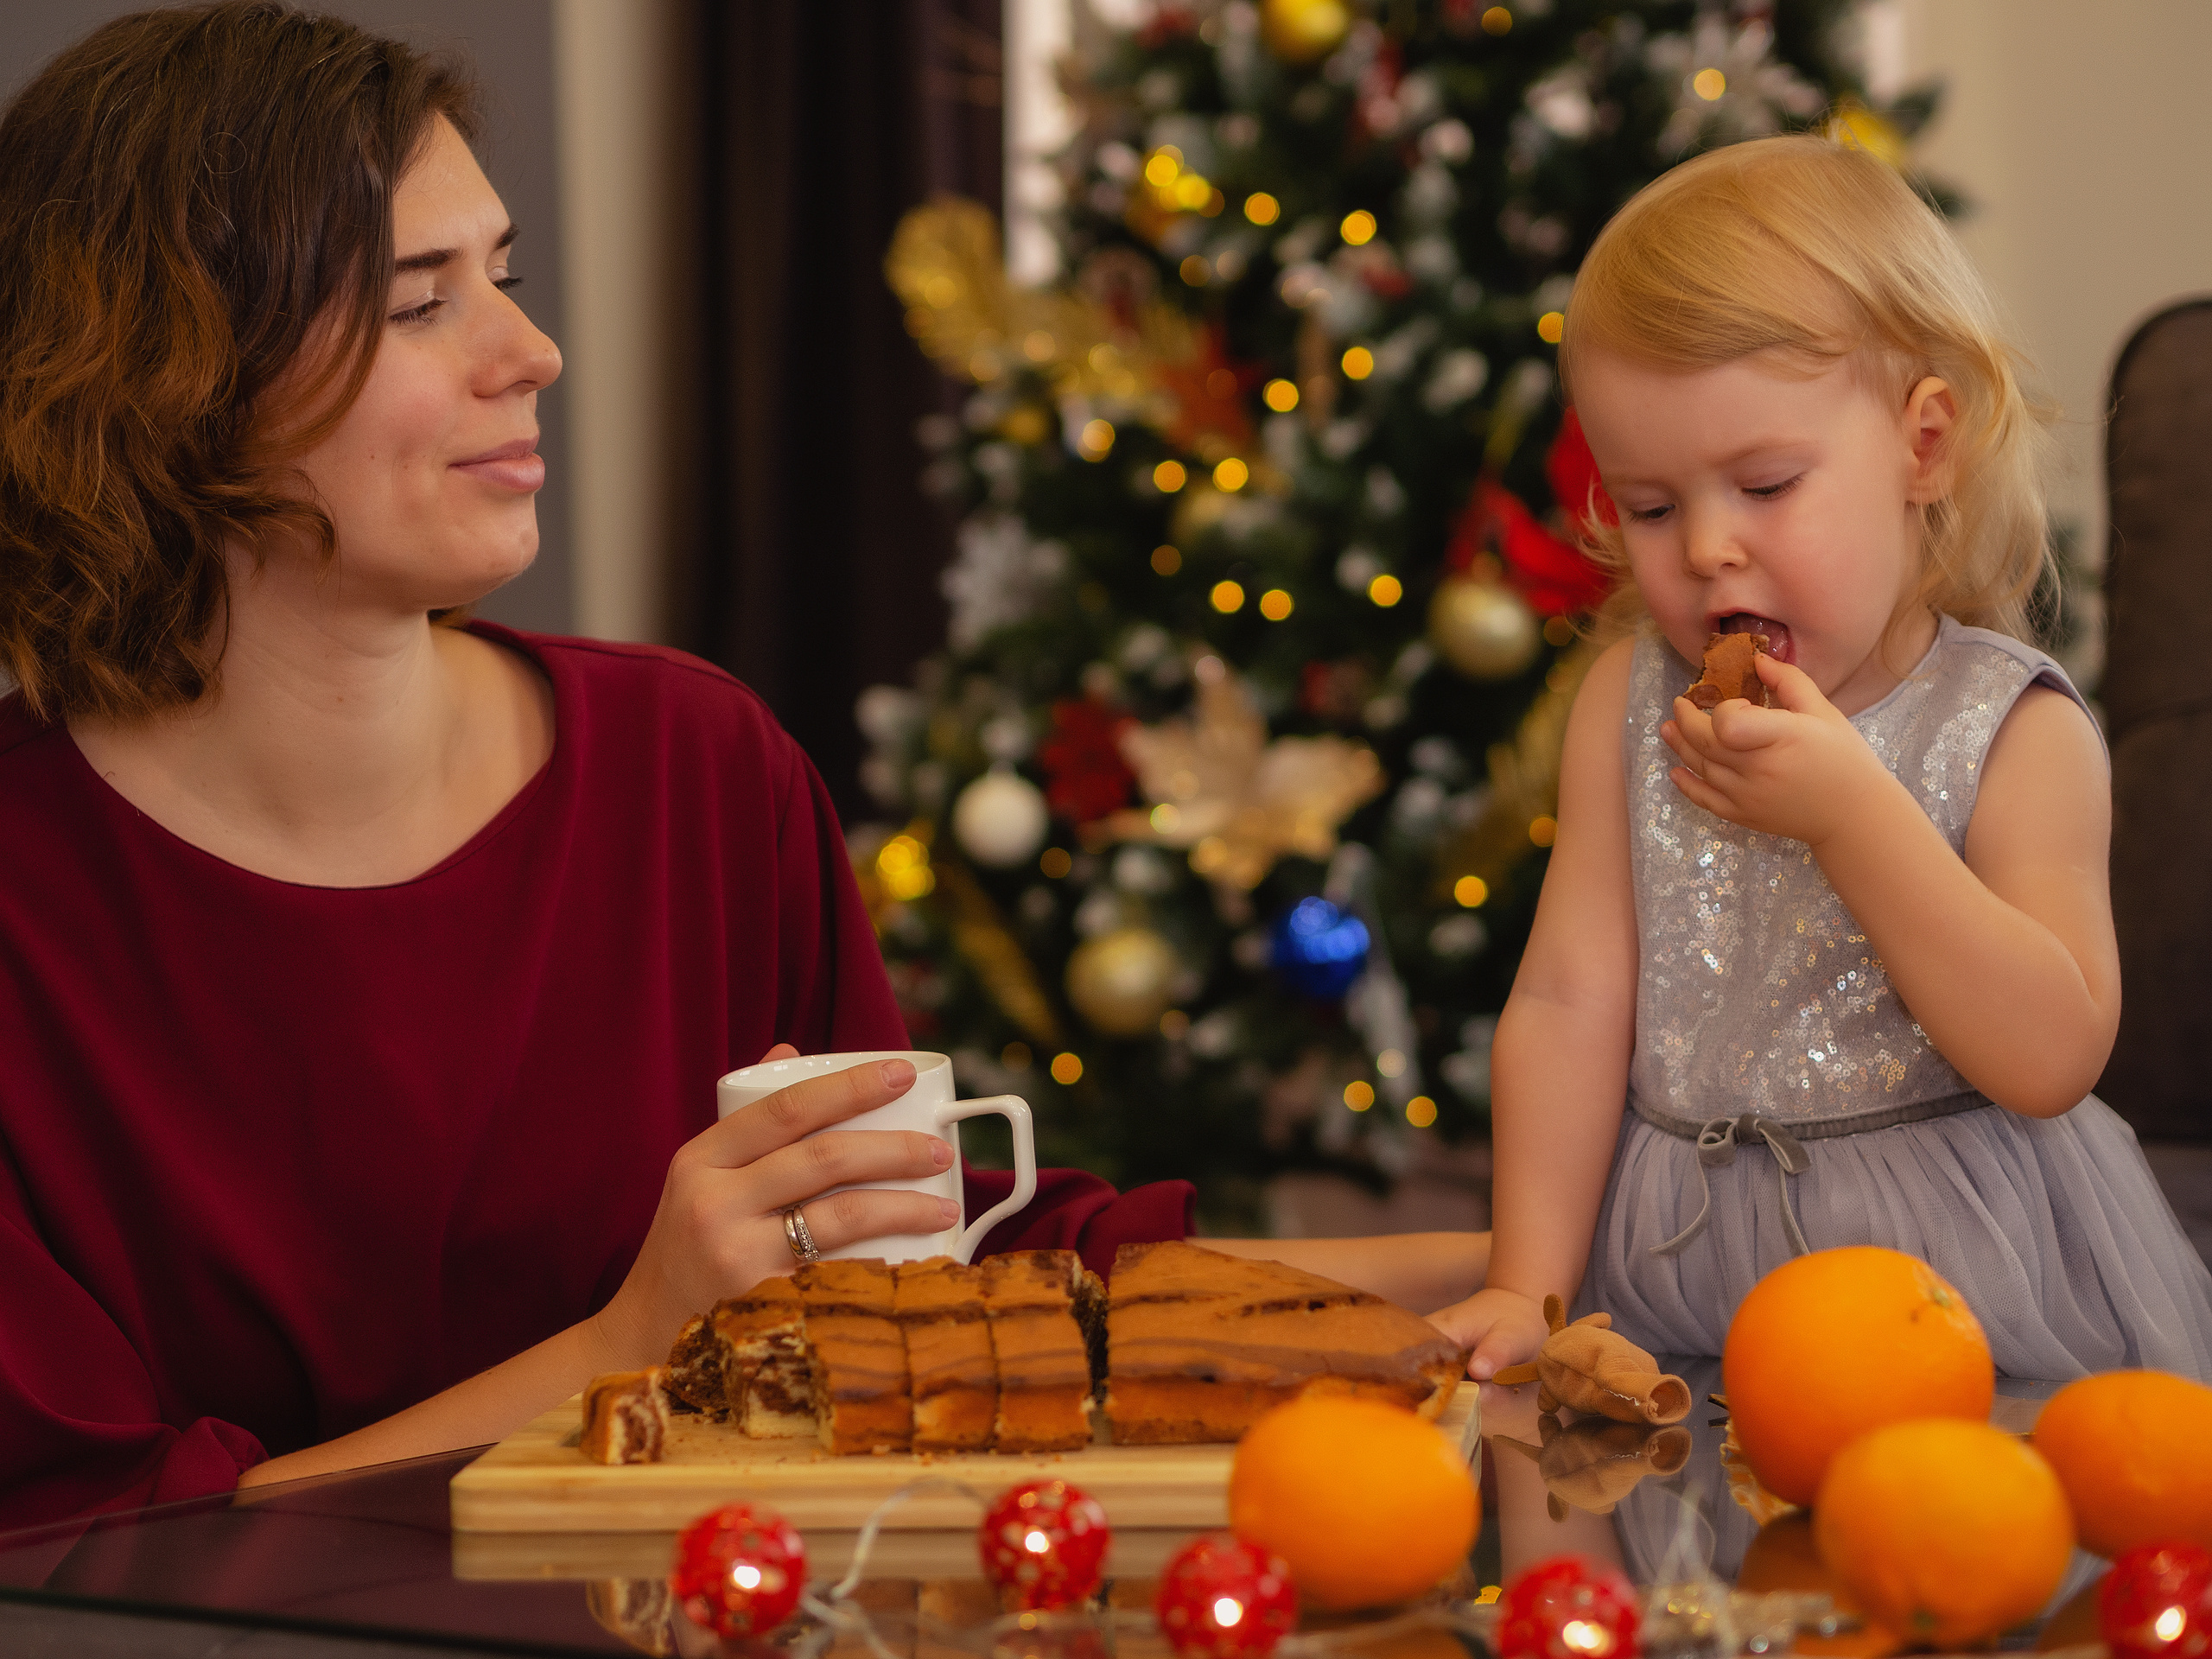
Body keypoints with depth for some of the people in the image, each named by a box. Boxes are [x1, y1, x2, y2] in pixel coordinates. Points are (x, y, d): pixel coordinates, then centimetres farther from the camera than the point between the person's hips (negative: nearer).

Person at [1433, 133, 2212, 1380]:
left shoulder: (2014, 732, -7)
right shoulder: (1632, 704, 5)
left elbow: (2053, 1060, -16)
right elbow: (1570, 1002, 1)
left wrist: (1852, 813, -24)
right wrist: (1530, 1286, -7)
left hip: (1957, 1282, -4)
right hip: (1678, 1280, 4)